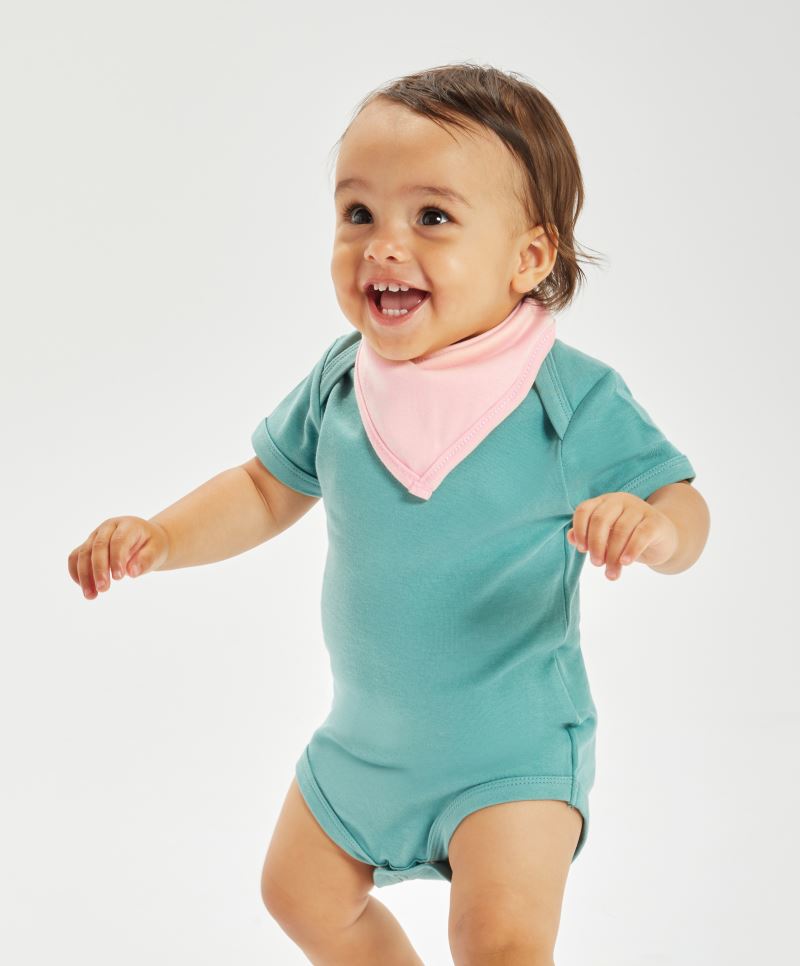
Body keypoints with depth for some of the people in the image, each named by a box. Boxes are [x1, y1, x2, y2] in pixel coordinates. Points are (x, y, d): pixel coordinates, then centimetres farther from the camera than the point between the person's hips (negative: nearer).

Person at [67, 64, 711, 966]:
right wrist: (160, 536, -8)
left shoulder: (575, 400, -19)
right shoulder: (339, 382, -6)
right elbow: (267, 488, 7)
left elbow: (682, 504, -14)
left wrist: (654, 527, -38)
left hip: (511, 743, -5)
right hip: (366, 730, 6)